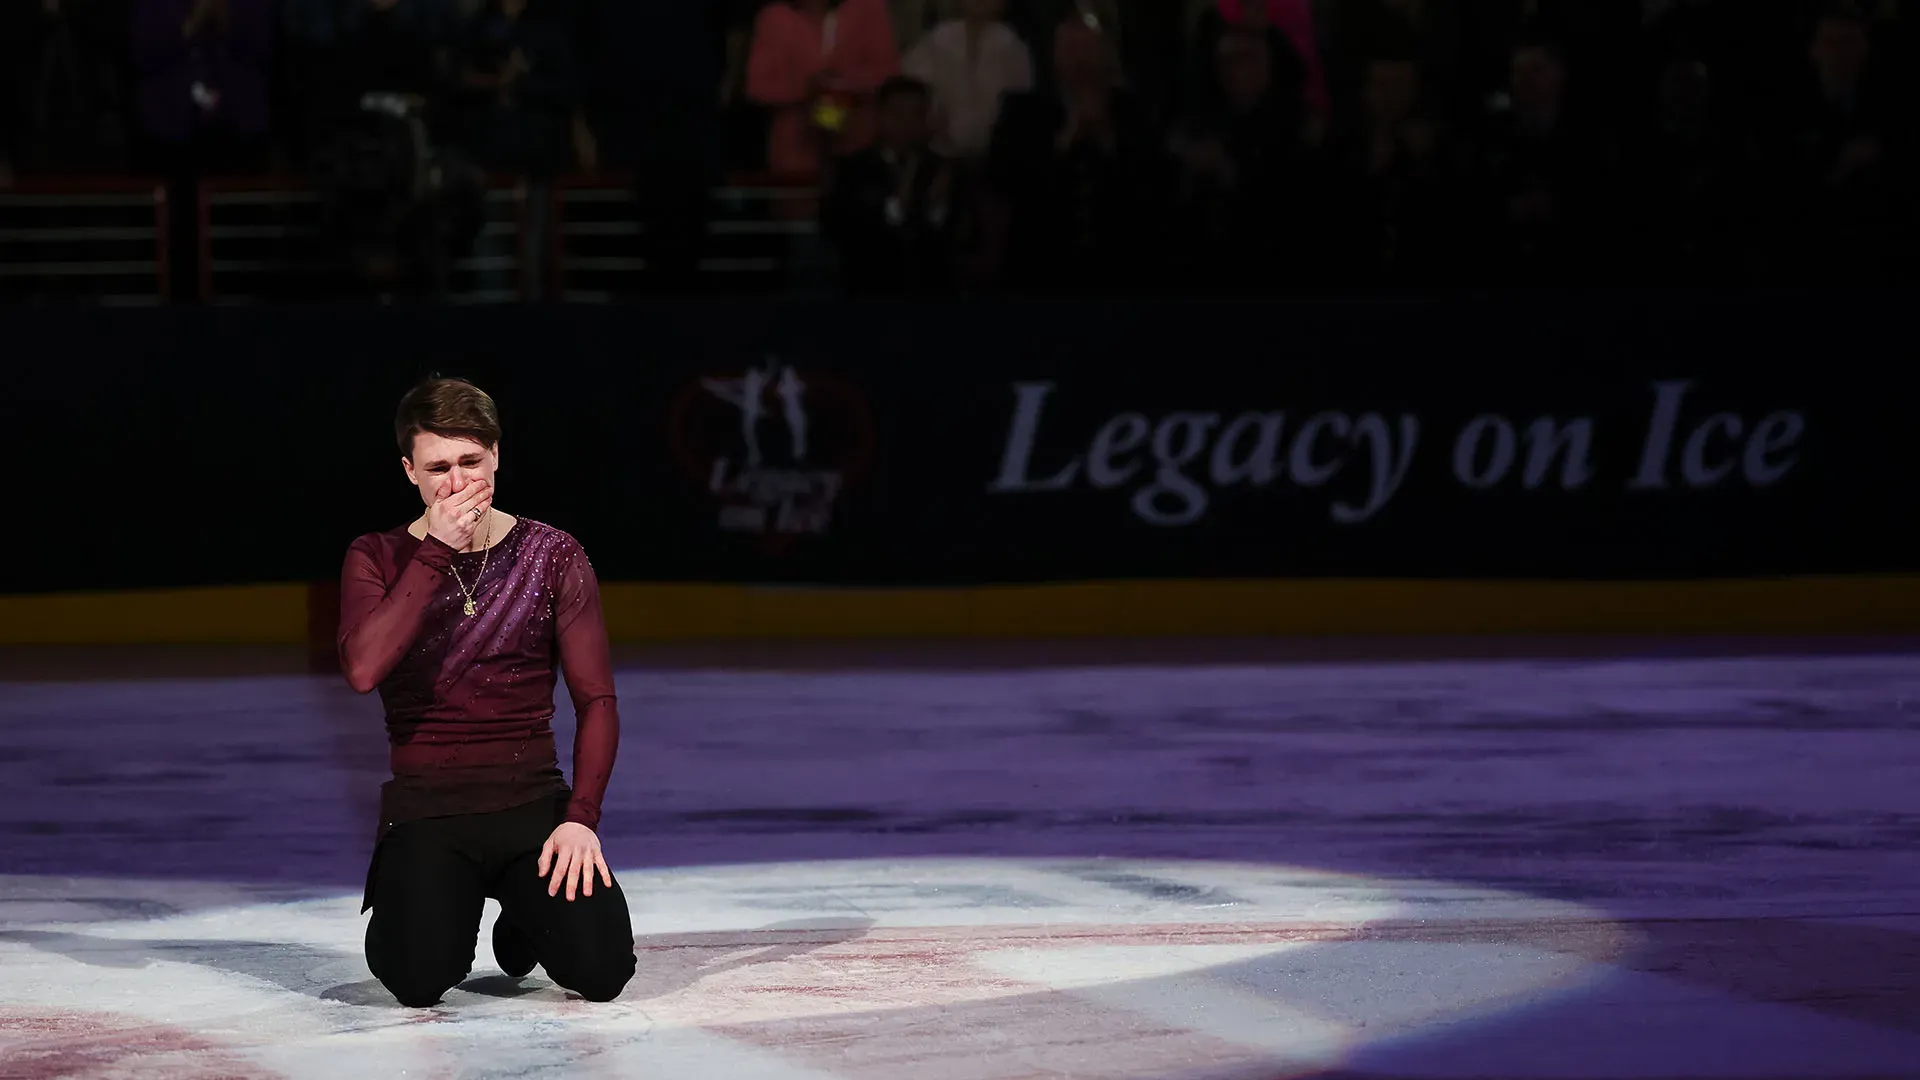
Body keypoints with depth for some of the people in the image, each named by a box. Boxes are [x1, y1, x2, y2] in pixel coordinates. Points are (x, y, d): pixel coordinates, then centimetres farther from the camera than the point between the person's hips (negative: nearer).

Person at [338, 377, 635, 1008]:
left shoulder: (553, 557, 4)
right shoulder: (378, 559, 2)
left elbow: (596, 700, 0)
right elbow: (363, 671, -17)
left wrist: (580, 816, -14)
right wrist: (436, 552, -18)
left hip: (533, 800, 2)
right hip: (427, 808, -1)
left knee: (601, 968, -21)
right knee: (421, 979, -28)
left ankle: (526, 918, 16)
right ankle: (405, 914, 11)